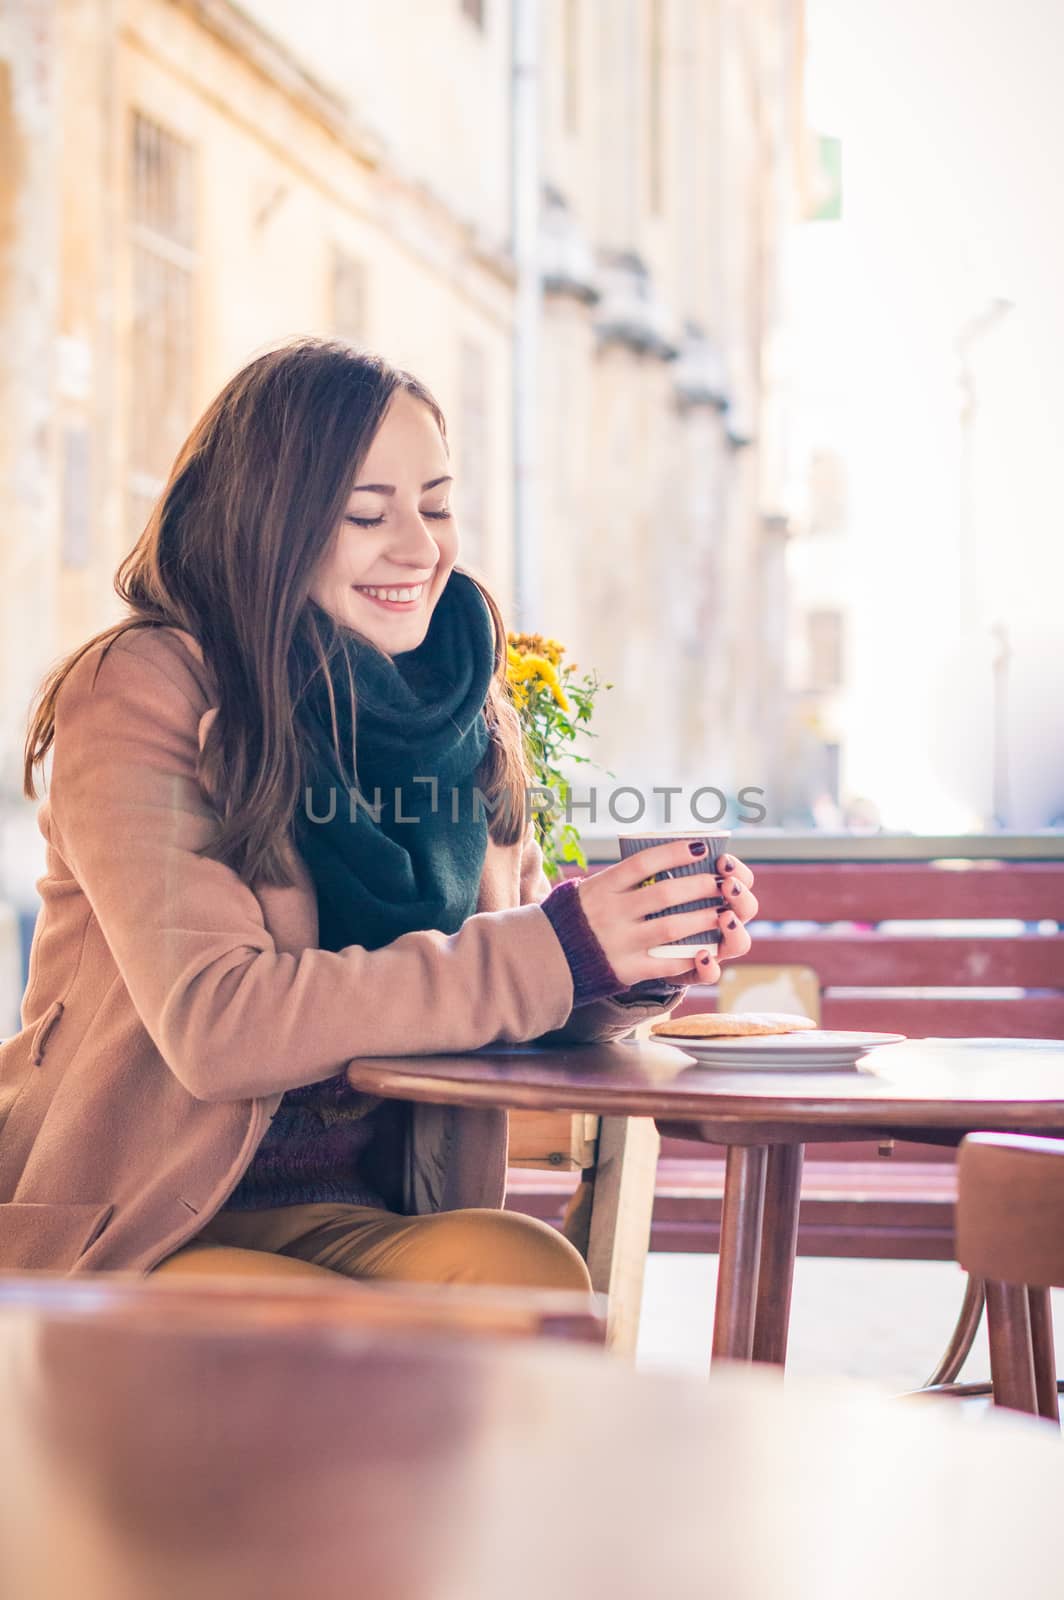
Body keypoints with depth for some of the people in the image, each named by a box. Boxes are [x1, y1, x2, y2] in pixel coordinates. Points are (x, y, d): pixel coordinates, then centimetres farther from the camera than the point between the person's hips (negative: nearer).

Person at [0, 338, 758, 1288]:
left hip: (342, 1221, 6)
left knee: (530, 1271, -26)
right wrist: (554, 949, -25)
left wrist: (643, 964, -12)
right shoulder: (143, 691, -12)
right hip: (127, 1236, -5)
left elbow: (512, 996, 13)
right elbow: (211, 1023, -22)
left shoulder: (463, 712, 8)